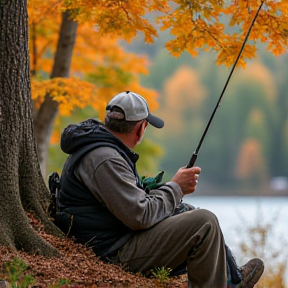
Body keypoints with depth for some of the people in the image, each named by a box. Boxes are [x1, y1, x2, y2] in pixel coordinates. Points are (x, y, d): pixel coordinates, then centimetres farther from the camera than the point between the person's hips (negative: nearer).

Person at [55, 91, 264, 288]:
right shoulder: (104, 159, -24)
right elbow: (141, 216, -25)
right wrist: (175, 187, -11)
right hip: (115, 252, -11)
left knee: (190, 212, 24)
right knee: (204, 223, -15)